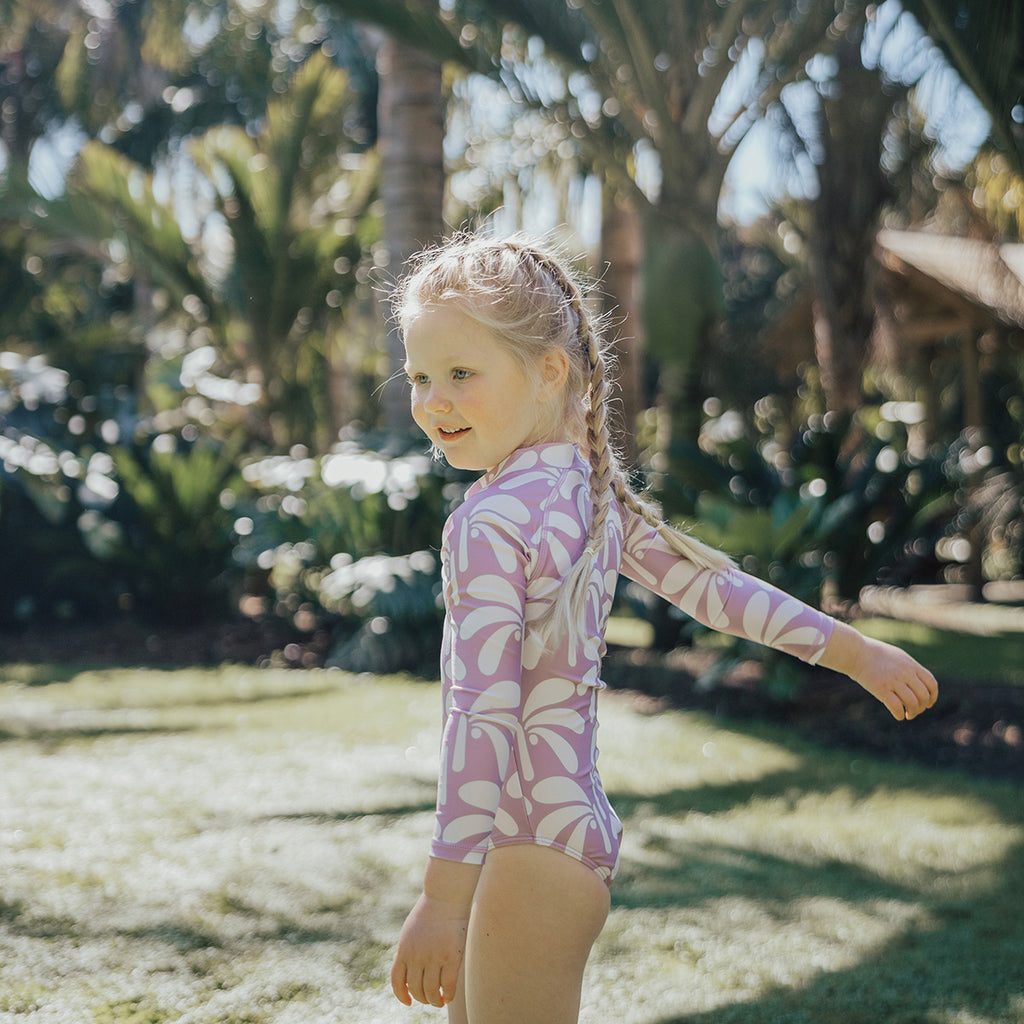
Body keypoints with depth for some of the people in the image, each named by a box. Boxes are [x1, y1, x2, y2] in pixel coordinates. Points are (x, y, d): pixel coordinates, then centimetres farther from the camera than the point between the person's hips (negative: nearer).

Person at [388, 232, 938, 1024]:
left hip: (525, 851, -9)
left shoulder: (488, 521, -18)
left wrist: (443, 897, -23)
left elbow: (483, 712, -22)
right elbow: (712, 585, 13)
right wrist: (857, 652, 23)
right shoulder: (590, 493, 7)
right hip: (577, 832, 9)